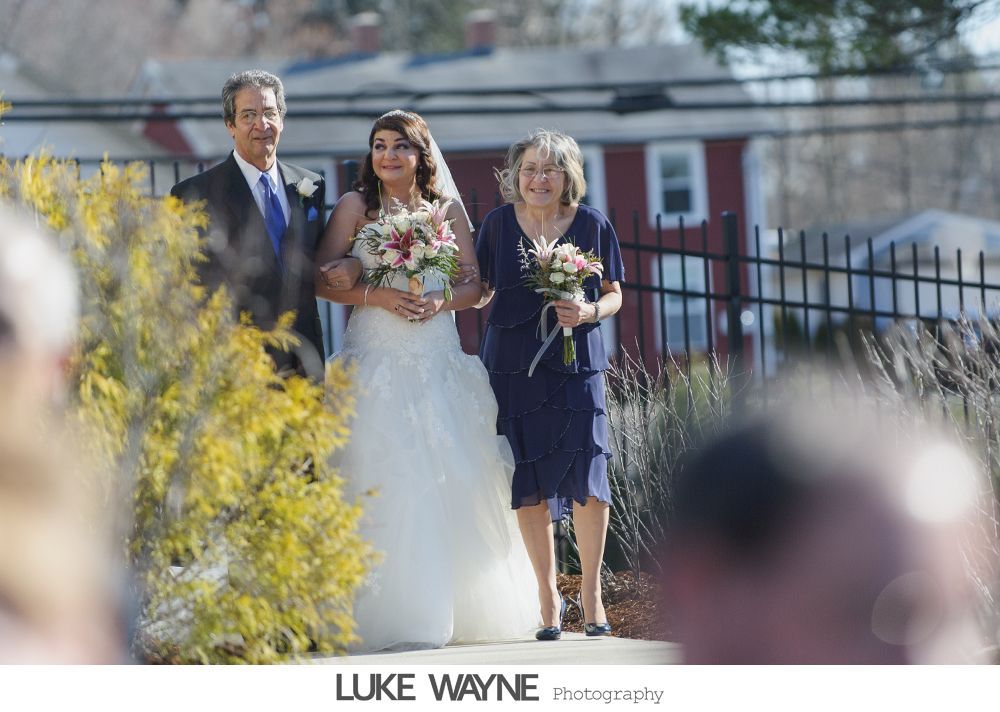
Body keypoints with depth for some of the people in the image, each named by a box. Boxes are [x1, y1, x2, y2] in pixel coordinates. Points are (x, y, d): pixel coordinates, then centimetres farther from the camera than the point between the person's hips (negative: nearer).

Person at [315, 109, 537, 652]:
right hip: (376, 363, -2)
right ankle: (396, 616, -8)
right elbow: (322, 280, -2)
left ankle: (463, 607, 9)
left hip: (439, 363, 2)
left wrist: (440, 300, -10)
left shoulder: (447, 209, 11)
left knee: (453, 479, -1)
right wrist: (375, 295, -15)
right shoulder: (355, 207, 5)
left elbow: (474, 283, 9)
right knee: (385, 485, -9)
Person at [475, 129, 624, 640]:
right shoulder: (499, 224, 2)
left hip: (576, 363, -1)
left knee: (587, 481, -10)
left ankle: (591, 593, 7)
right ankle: (548, 596, 15)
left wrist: (589, 312, -12)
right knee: (530, 485, 2)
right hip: (513, 365, 1)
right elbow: (480, 290, 11)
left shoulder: (591, 225, 0)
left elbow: (613, 294, 8)